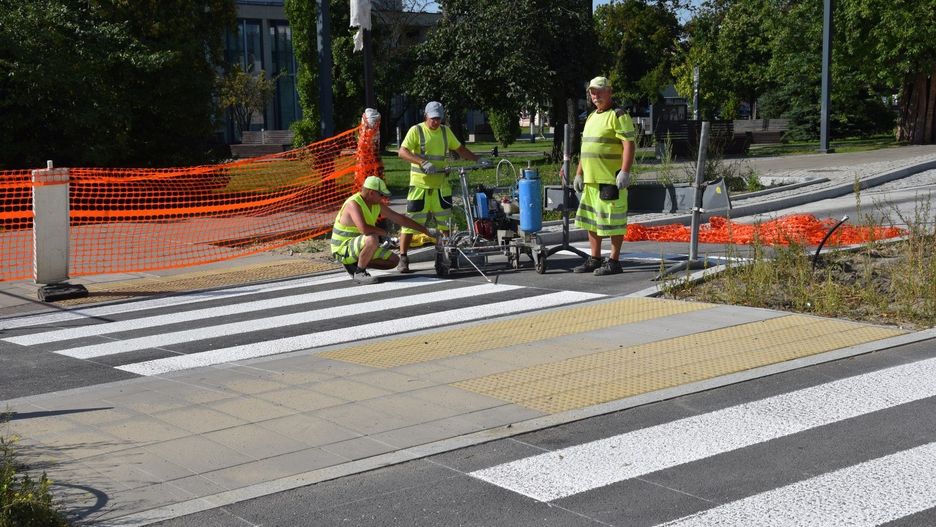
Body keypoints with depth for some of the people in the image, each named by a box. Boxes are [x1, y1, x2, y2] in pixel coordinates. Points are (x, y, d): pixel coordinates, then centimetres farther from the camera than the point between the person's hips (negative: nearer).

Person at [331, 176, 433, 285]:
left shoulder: (377, 204, 3)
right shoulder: (354, 204, -24)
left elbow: (399, 218, 10)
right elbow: (364, 229, -39)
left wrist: (424, 230, 11)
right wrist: (385, 232, -23)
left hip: (358, 246, 9)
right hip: (343, 248, -9)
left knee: (394, 260, 6)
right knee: (372, 239, -37)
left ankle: (355, 265, 10)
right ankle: (359, 273, -18)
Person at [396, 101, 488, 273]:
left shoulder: (445, 131, 11)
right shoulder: (416, 131, -6)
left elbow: (460, 149, 20)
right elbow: (403, 152, -17)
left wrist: (478, 160, 7)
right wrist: (423, 162, -30)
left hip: (441, 183, 5)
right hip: (420, 183, -5)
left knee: (446, 220, 8)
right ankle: (403, 258, -1)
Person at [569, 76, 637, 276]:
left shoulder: (618, 115, -7)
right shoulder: (591, 118, 20)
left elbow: (629, 144, -15)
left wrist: (625, 172, -23)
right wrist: (579, 174, 21)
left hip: (611, 179, -9)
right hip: (591, 179, 9)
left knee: (613, 221, -5)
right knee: (590, 219, 13)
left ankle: (614, 261, 1)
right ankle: (594, 259, 21)